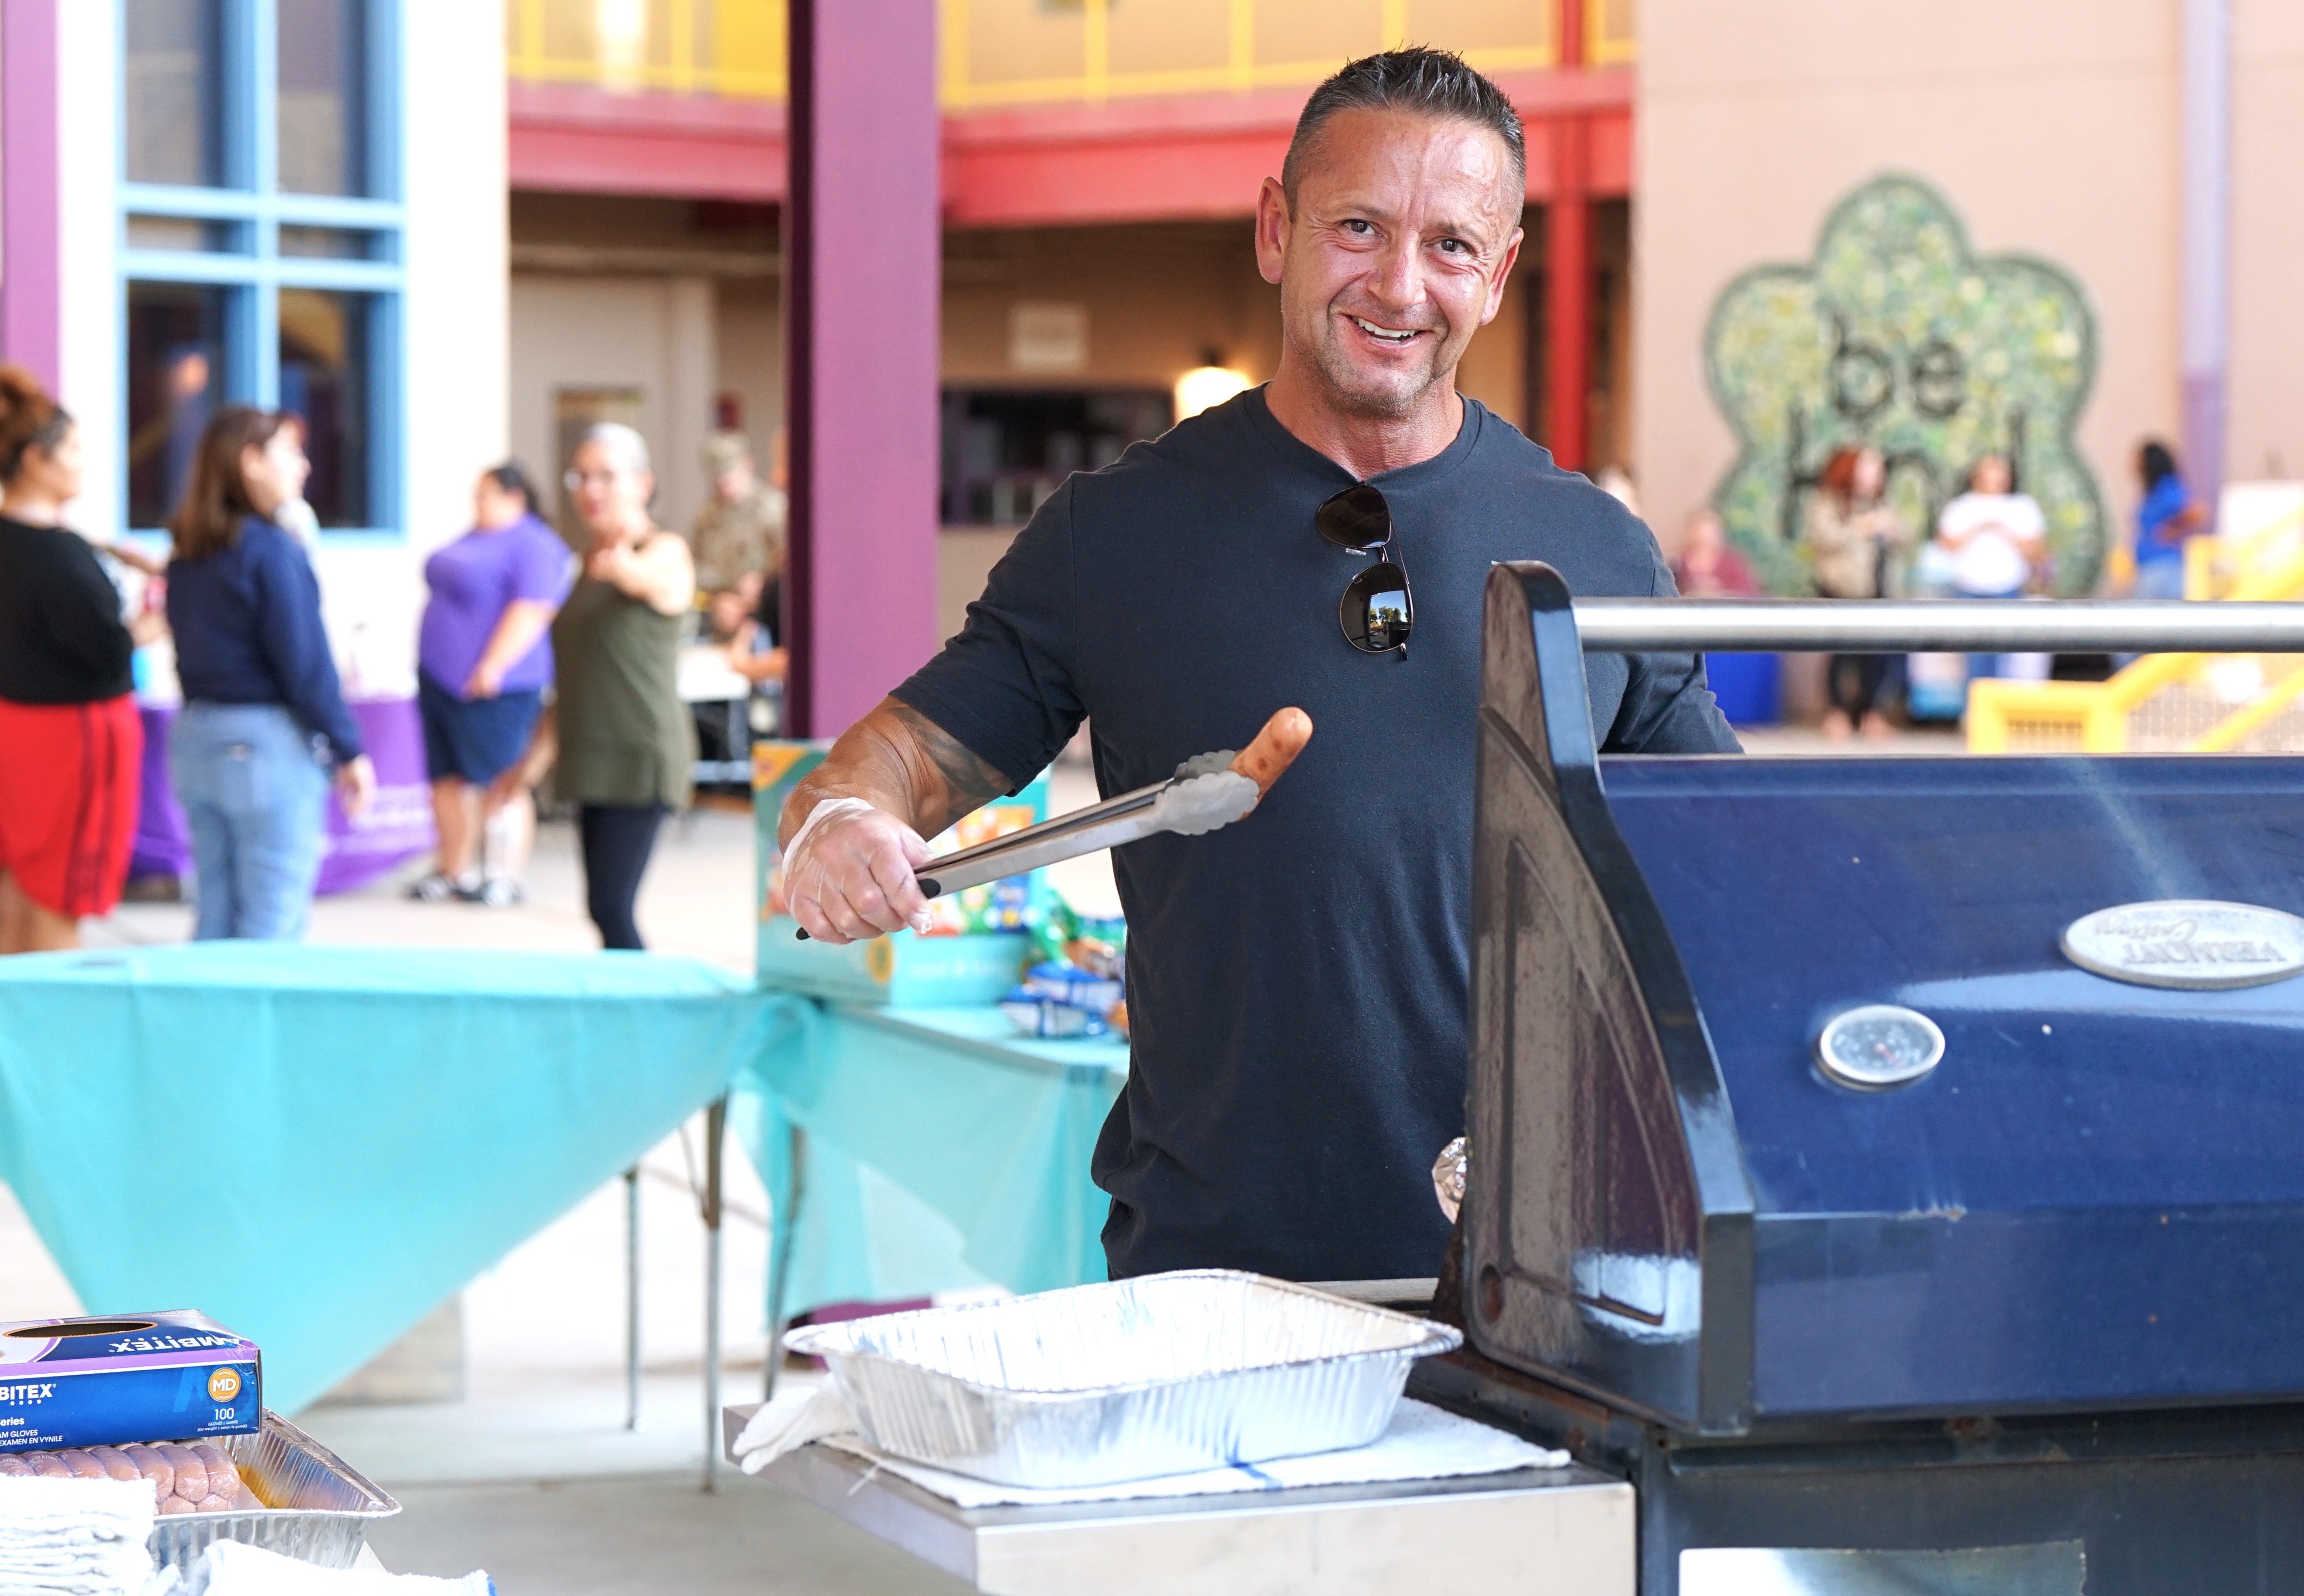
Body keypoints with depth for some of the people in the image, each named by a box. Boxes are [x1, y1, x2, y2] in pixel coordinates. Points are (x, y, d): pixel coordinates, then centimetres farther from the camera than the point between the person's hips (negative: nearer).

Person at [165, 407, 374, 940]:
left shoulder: (187, 556, 9)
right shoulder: (271, 549, -14)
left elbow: (191, 656, 12)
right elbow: (305, 663, -15)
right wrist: (350, 751, -8)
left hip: (197, 737, 8)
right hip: (268, 741, -8)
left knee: (216, 914, 13)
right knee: (274, 925, -3)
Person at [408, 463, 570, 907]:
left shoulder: (532, 546, -12)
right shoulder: (476, 538, 17)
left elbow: (531, 611, -21)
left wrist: (492, 667, -26)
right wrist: (430, 663, 20)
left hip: (493, 688, -9)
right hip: (441, 681, 9)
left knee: (498, 781, -4)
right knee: (449, 781, 10)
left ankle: (505, 877, 0)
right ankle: (454, 869, 16)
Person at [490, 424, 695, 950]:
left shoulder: (666, 552, -8)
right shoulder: (591, 558, 16)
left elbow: (649, 573, -35)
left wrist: (624, 567, -58)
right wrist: (537, 756, 23)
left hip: (641, 759, -8)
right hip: (594, 759, 8)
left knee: (610, 905, -15)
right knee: (609, 908, 7)